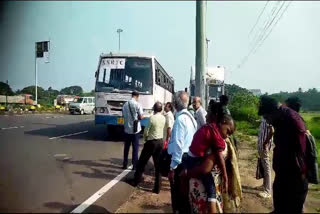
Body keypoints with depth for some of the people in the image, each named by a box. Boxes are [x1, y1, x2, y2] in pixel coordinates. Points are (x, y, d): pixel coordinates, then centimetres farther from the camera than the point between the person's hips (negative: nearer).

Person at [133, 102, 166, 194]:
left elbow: (146, 131, -10)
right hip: (160, 142, 5)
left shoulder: (152, 118, -16)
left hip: (152, 142, -5)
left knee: (142, 161, 13)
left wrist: (145, 137, 9)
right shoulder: (163, 118, 1)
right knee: (158, 165, 8)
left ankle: (136, 180, 26)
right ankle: (157, 188, 10)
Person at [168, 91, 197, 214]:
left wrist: (173, 166, -18)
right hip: (189, 158, 9)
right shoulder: (191, 118, 9)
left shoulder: (180, 119, -19)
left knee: (178, 193, 3)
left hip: (180, 159, -9)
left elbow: (178, 144, -22)